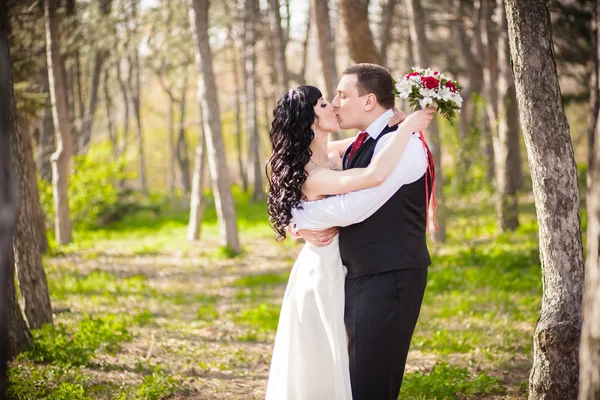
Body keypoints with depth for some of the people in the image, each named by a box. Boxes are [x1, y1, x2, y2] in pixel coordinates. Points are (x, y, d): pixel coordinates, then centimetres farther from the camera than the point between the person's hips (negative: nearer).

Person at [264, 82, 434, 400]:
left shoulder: (331, 154, 0)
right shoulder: (310, 175, -27)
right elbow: (375, 175, -41)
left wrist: (401, 119, -9)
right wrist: (408, 126, -30)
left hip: (340, 269, 9)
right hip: (324, 273, -9)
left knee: (341, 365, 18)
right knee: (323, 366, 3)